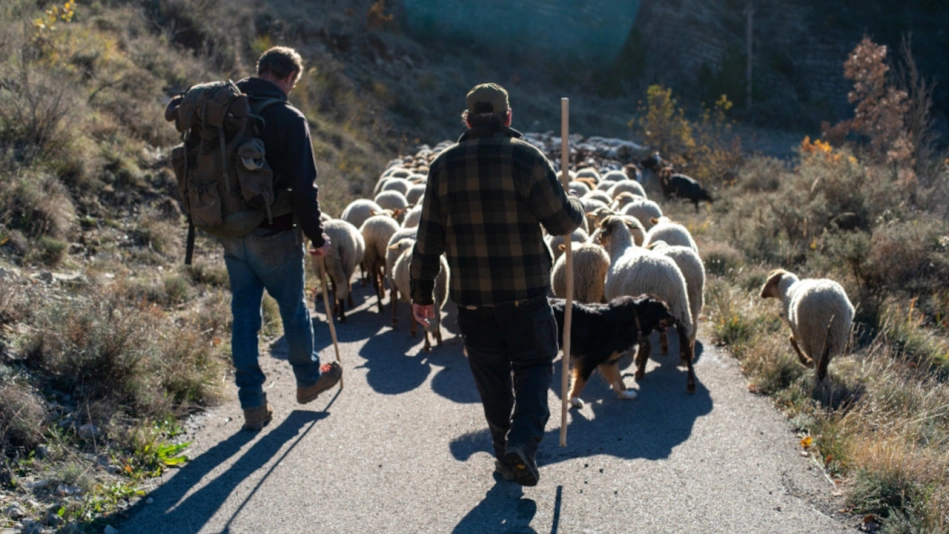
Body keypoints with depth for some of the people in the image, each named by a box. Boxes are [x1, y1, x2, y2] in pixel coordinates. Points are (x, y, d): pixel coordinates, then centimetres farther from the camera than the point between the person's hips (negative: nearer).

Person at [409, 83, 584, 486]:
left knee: (491, 377, 15)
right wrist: (576, 208, 15)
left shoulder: (444, 165, 3)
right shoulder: (525, 156, -8)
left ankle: (504, 449, 23)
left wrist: (422, 293, 12)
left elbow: (429, 237, 4)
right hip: (525, 294, -3)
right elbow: (561, 221, -9)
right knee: (534, 366, 11)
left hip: (472, 298, 3)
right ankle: (523, 440, -7)